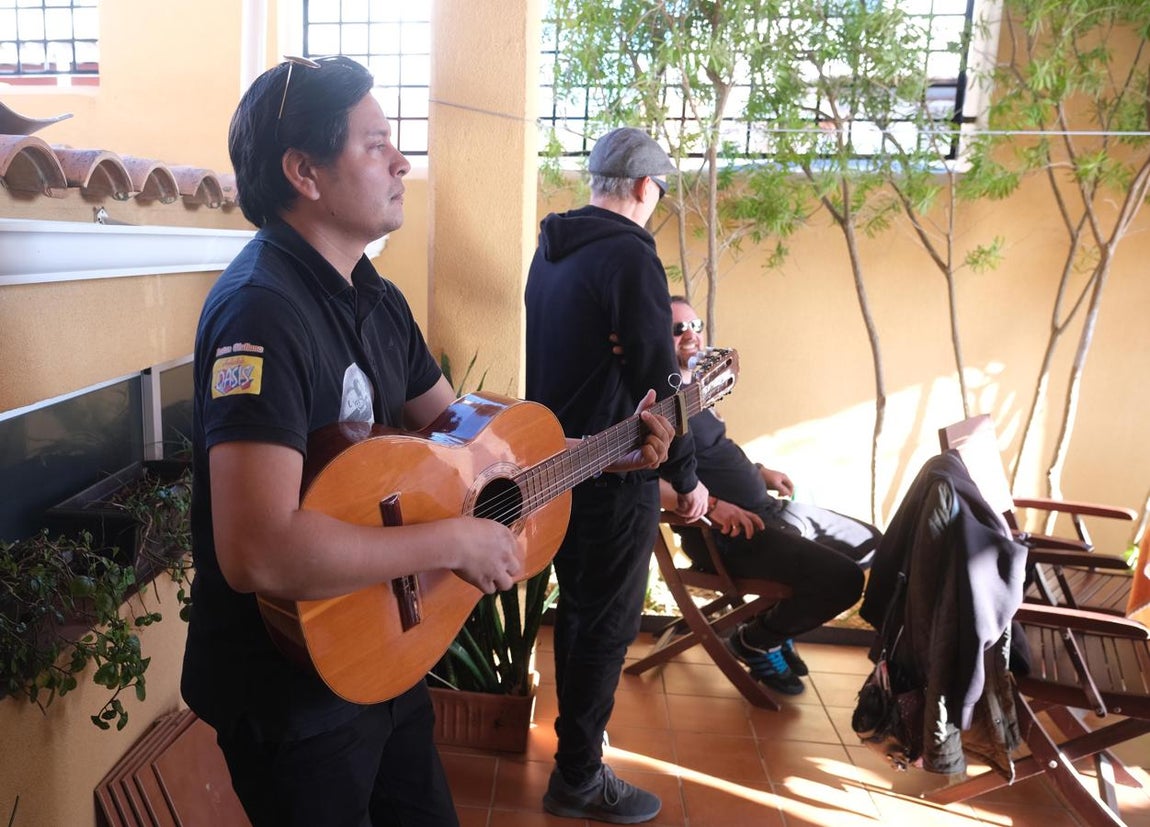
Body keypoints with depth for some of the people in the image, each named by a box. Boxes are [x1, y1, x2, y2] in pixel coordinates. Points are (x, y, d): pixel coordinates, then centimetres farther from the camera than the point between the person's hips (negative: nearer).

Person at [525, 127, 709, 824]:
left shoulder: (552, 248, 9)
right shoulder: (630, 255, -18)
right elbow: (658, 383, -19)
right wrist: (688, 479, -10)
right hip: (614, 476, -9)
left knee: (576, 605, 22)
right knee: (608, 624, 4)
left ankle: (575, 730, 39)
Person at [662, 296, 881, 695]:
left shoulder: (692, 387, 14)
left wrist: (758, 472, 14)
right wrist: (712, 506, -32)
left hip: (766, 508, 11)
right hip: (725, 530, -11)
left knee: (870, 542, 20)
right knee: (842, 578, -24)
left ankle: (779, 624, 21)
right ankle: (754, 641, 2)